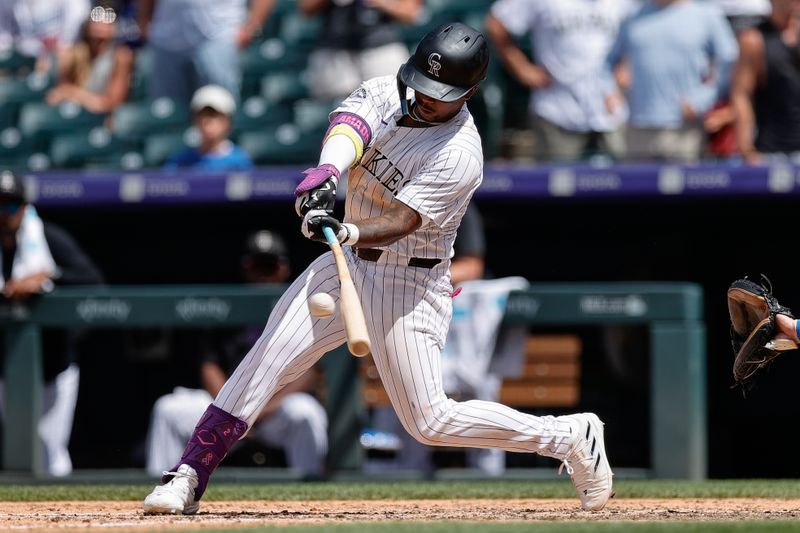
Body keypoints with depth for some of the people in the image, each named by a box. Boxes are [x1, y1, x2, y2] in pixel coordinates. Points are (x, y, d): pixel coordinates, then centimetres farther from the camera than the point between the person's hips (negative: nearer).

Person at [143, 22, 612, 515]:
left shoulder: (458, 155, -21)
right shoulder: (385, 92, -4)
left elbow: (399, 224, -30)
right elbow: (350, 124, -25)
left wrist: (345, 232, -50)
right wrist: (328, 171, -46)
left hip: (409, 284, -6)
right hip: (350, 266, 6)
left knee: (430, 420, -7)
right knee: (265, 361, -9)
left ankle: (571, 436, 8)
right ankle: (188, 480, -8)